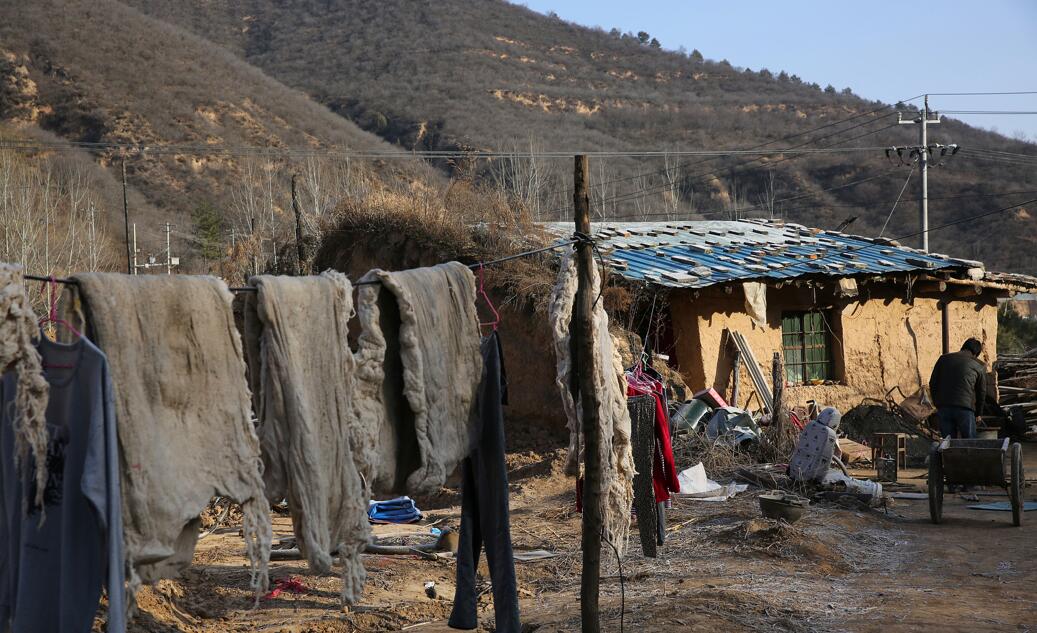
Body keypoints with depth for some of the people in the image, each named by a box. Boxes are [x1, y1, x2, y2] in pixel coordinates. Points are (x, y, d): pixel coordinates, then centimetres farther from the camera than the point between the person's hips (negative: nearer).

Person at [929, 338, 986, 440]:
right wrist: (978, 413, 27)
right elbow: (981, 392, 15)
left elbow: (932, 384, 14)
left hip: (943, 408, 3)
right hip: (965, 408, -3)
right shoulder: (979, 366, 9)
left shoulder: (944, 359, 15)